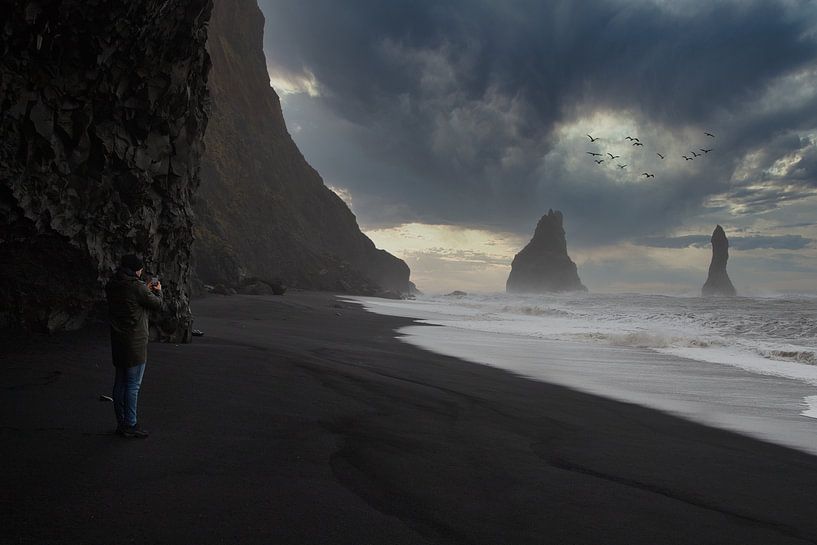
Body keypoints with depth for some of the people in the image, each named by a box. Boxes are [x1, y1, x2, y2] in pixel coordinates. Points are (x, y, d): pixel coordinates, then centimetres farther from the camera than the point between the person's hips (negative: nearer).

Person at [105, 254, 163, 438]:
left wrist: (147, 289, 23)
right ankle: (130, 425, 2)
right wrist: (158, 291, 17)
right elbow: (157, 304, -3)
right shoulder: (137, 287, -17)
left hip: (117, 340, 8)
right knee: (133, 384, -2)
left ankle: (121, 422, 22)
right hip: (135, 343, -8)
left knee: (120, 381, 14)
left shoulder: (111, 286, 6)